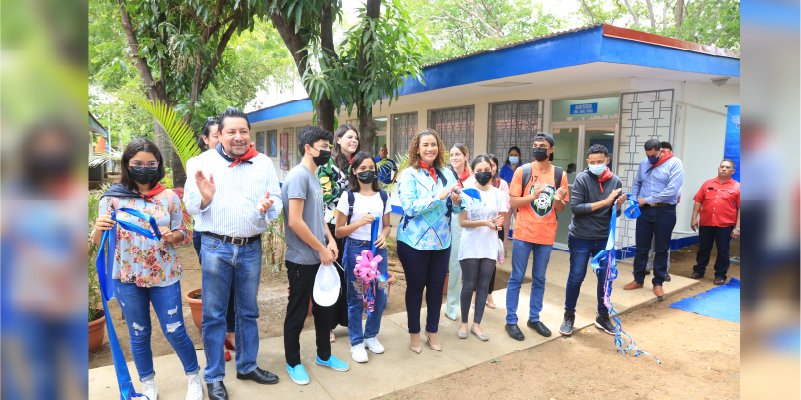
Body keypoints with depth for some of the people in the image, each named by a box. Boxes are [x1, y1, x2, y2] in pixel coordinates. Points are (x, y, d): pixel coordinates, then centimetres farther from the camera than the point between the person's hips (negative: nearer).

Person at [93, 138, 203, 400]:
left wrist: (172, 236, -18)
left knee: (175, 332, 6)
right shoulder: (113, 197, -4)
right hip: (127, 278, 1)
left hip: (164, 276, -1)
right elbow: (98, 242, 0)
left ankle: (194, 377, 29)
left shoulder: (169, 197, -4)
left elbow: (182, 233, 4)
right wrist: (98, 229, -22)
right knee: (138, 334, 14)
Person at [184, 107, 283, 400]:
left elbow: (277, 202, 2)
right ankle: (214, 376, 22)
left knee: (248, 311, 16)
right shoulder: (203, 162, -2)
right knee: (213, 314, 7)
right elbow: (190, 206, 0)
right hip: (215, 247, -2)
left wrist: (268, 207, -21)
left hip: (251, 248, 2)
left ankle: (247, 365, 33)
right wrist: (205, 198, -22)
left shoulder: (264, 163, 2)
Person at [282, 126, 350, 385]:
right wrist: (322, 249, -16)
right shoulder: (298, 176, -18)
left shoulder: (314, 177, 11)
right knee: (297, 313, 8)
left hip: (319, 257, 9)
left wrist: (330, 240, 4)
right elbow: (295, 221, -23)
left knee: (326, 307, 18)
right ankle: (293, 363, 26)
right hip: (302, 260, -9)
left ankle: (324, 355, 35)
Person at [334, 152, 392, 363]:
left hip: (378, 250, 4)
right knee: (356, 298, 5)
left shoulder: (383, 196, 5)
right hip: (355, 250, -3)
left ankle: (371, 336, 29)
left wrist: (384, 236, -9)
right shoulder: (348, 196, -5)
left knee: (380, 295, 7)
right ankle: (356, 342, 20)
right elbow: (339, 231, -5)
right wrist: (360, 222, -19)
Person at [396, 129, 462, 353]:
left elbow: (456, 208, 8)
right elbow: (409, 207, -20)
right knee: (415, 287, 10)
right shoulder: (409, 175, -9)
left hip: (441, 241, 4)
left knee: (437, 286, 13)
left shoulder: (447, 174, 5)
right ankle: (414, 333, 27)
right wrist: (439, 197, -25)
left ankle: (432, 331, 31)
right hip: (414, 242, -4)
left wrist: (456, 200, -15)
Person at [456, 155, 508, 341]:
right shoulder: (467, 192, -6)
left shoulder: (499, 194, 3)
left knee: (483, 286, 7)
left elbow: (501, 220, 5)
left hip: (490, 246, 3)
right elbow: (462, 222, -10)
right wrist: (485, 222, -22)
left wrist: (498, 223, -19)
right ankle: (464, 323, 19)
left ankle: (476, 324, 19)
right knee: (469, 285, 2)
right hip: (470, 246, -3)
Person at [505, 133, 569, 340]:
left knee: (539, 279, 14)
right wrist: (533, 195, -21)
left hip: (546, 235, 3)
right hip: (523, 233, -3)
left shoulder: (560, 174, 3)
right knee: (517, 278, 4)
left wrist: (558, 199, -15)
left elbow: (560, 208, 7)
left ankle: (534, 318, 28)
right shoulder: (522, 171, -5)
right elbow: (512, 202, -6)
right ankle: (511, 320, 14)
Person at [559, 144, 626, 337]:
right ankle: (569, 316, 22)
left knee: (605, 279, 12)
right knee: (576, 278, 4)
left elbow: (614, 213, 7)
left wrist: (618, 204, -15)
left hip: (604, 238, 4)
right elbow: (575, 208, -19)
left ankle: (602, 317, 31)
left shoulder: (615, 181, 1)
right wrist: (605, 201, -21)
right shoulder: (582, 178, -10)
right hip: (580, 238, -4)